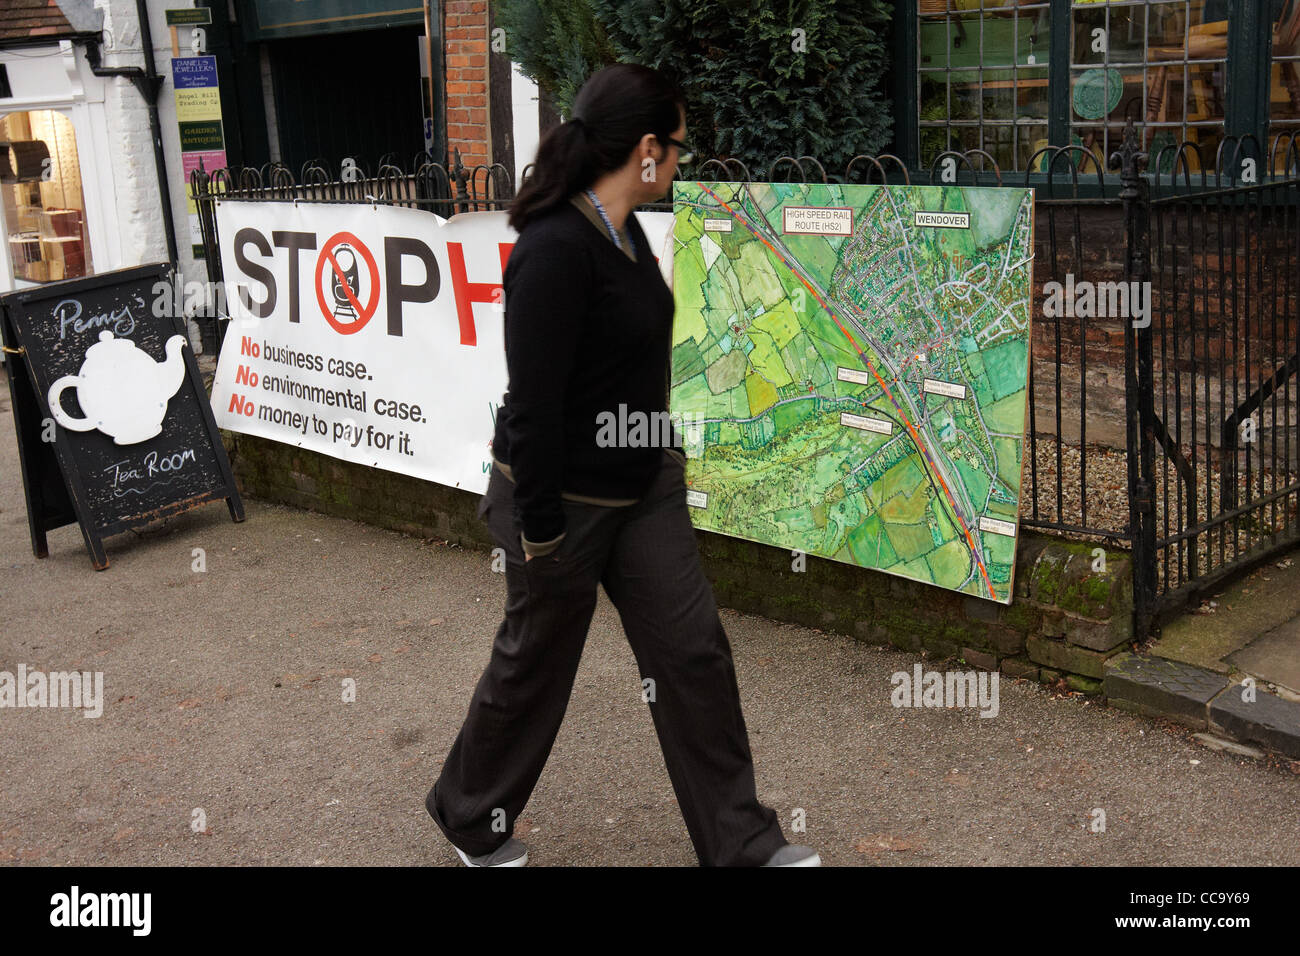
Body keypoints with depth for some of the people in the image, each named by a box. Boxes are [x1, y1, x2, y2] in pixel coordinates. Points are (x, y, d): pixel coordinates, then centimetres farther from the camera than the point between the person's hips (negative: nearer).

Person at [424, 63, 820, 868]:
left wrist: (663, 453, 21)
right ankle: (470, 818, 38)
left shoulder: (625, 231, 4)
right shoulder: (555, 250, -26)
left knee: (694, 651, 8)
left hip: (642, 488, 8)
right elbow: (534, 406, -25)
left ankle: (740, 844, 21)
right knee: (536, 663, 12)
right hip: (565, 498, -8)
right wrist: (539, 531, -21)